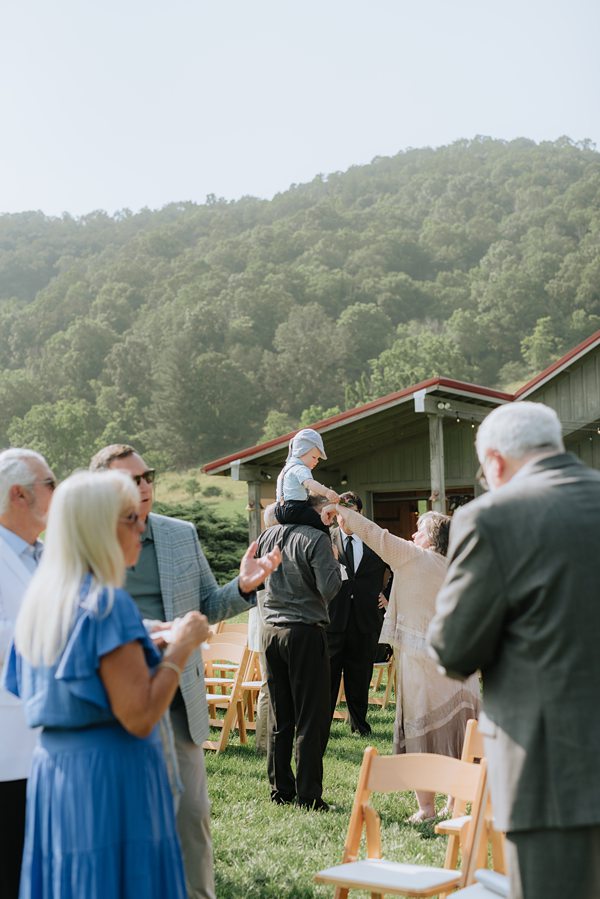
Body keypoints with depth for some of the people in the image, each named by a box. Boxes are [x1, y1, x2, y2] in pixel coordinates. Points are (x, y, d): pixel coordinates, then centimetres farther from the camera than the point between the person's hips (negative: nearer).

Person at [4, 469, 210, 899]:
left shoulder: (41, 599, 9)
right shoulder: (107, 604, -17)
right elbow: (139, 717, -20)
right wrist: (181, 646, -11)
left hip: (52, 768, 9)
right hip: (111, 776, -8)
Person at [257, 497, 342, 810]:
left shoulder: (267, 536, 6)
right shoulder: (316, 539, -13)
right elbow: (328, 588, -18)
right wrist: (334, 562, -1)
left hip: (272, 629, 6)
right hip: (305, 632, -6)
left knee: (278, 717, 12)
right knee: (311, 717, 1)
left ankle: (280, 790, 17)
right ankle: (308, 795, 2)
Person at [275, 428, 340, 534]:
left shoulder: (287, 467, 21)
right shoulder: (301, 469, -12)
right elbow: (309, 483, -32)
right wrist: (326, 492, -47)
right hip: (295, 509, -10)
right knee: (322, 525, -15)